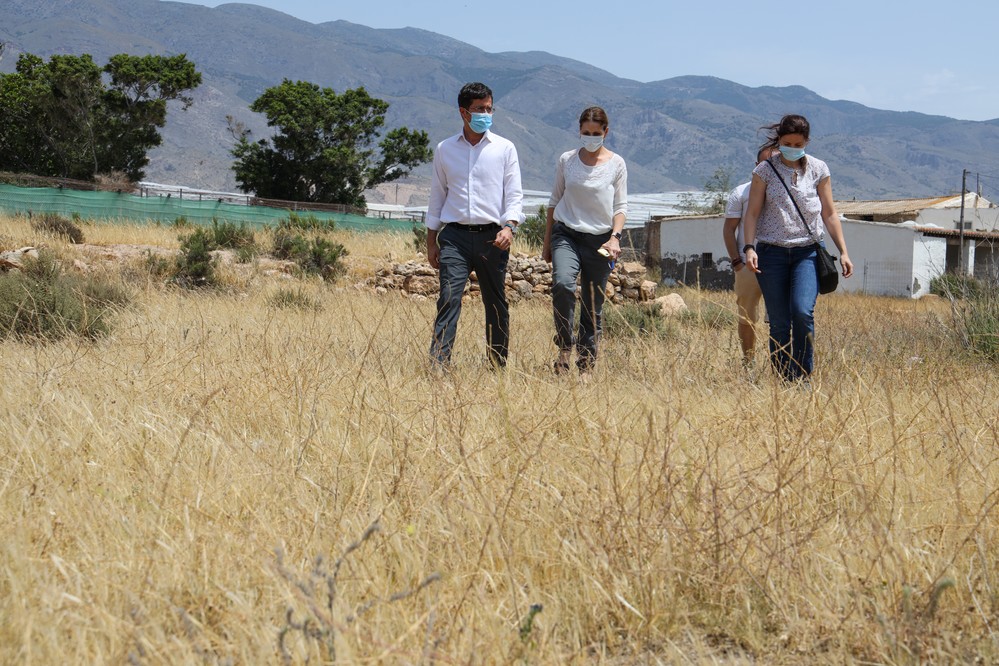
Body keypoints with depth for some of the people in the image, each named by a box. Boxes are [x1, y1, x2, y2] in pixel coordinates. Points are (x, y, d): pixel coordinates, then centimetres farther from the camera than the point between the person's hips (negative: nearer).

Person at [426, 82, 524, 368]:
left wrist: (509, 226, -16)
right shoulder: (445, 149, 10)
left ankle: (499, 365, 15)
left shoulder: (504, 148, 6)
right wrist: (431, 241, 11)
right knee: (449, 299, -13)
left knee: (496, 304, 6)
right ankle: (438, 365, -18)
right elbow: (437, 195, 14)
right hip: (455, 236, 0)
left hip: (492, 237, 0)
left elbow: (514, 194, 3)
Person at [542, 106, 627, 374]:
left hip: (599, 239, 0)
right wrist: (547, 243, 12)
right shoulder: (566, 160, 6)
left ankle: (587, 363, 13)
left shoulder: (616, 164, 3)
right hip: (566, 234, 0)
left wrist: (614, 237, -13)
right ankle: (564, 348, -17)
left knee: (593, 307, 3)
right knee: (562, 284, -28)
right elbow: (554, 201, 13)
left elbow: (621, 206, 4)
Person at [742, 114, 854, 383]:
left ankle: (803, 378, -9)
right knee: (779, 322, -1)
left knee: (802, 312, -20)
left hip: (807, 251, 0)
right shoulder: (765, 170, 3)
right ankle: (784, 381, 6)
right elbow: (752, 212, 2)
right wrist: (749, 247, -11)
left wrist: (843, 251, 4)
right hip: (772, 252, 0)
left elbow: (829, 214, 9)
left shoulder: (818, 170, 6)